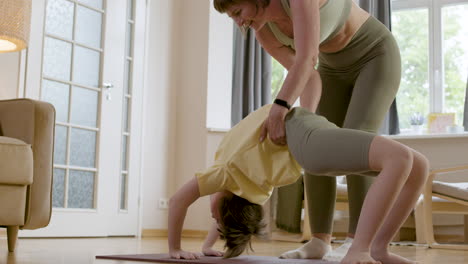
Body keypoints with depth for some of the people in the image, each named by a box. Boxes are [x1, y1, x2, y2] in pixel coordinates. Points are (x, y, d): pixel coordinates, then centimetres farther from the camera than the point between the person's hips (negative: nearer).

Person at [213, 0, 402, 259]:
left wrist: (279, 109, -47)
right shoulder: (264, 33, -10)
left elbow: (307, 57, -41)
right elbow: (309, 77, -12)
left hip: (376, 56, -7)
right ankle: (320, 242, -2)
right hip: (336, 68, 7)